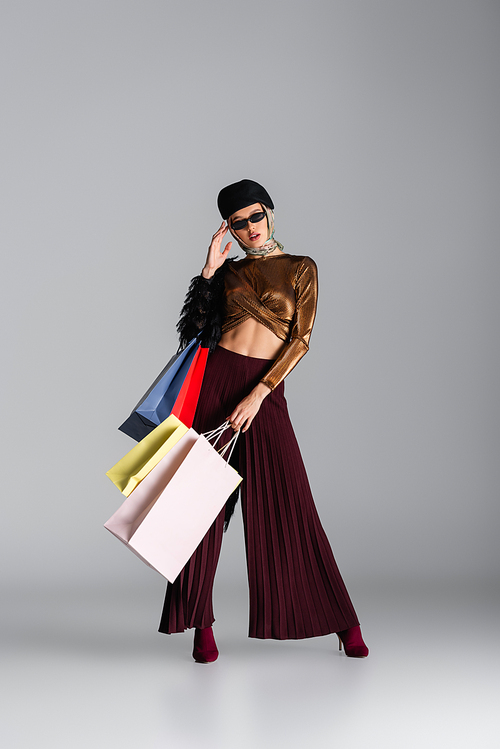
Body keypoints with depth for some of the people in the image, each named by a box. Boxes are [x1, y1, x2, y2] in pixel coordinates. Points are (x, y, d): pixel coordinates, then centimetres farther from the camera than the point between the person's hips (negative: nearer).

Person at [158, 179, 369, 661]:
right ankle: (201, 623, 11)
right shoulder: (229, 272, 15)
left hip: (266, 390, -3)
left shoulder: (301, 268, 6)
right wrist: (208, 271, 2)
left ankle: (343, 622, 9)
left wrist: (259, 392, -14)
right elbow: (197, 327, 8)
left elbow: (301, 339, -4)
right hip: (217, 380, 3)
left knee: (287, 504, -3)